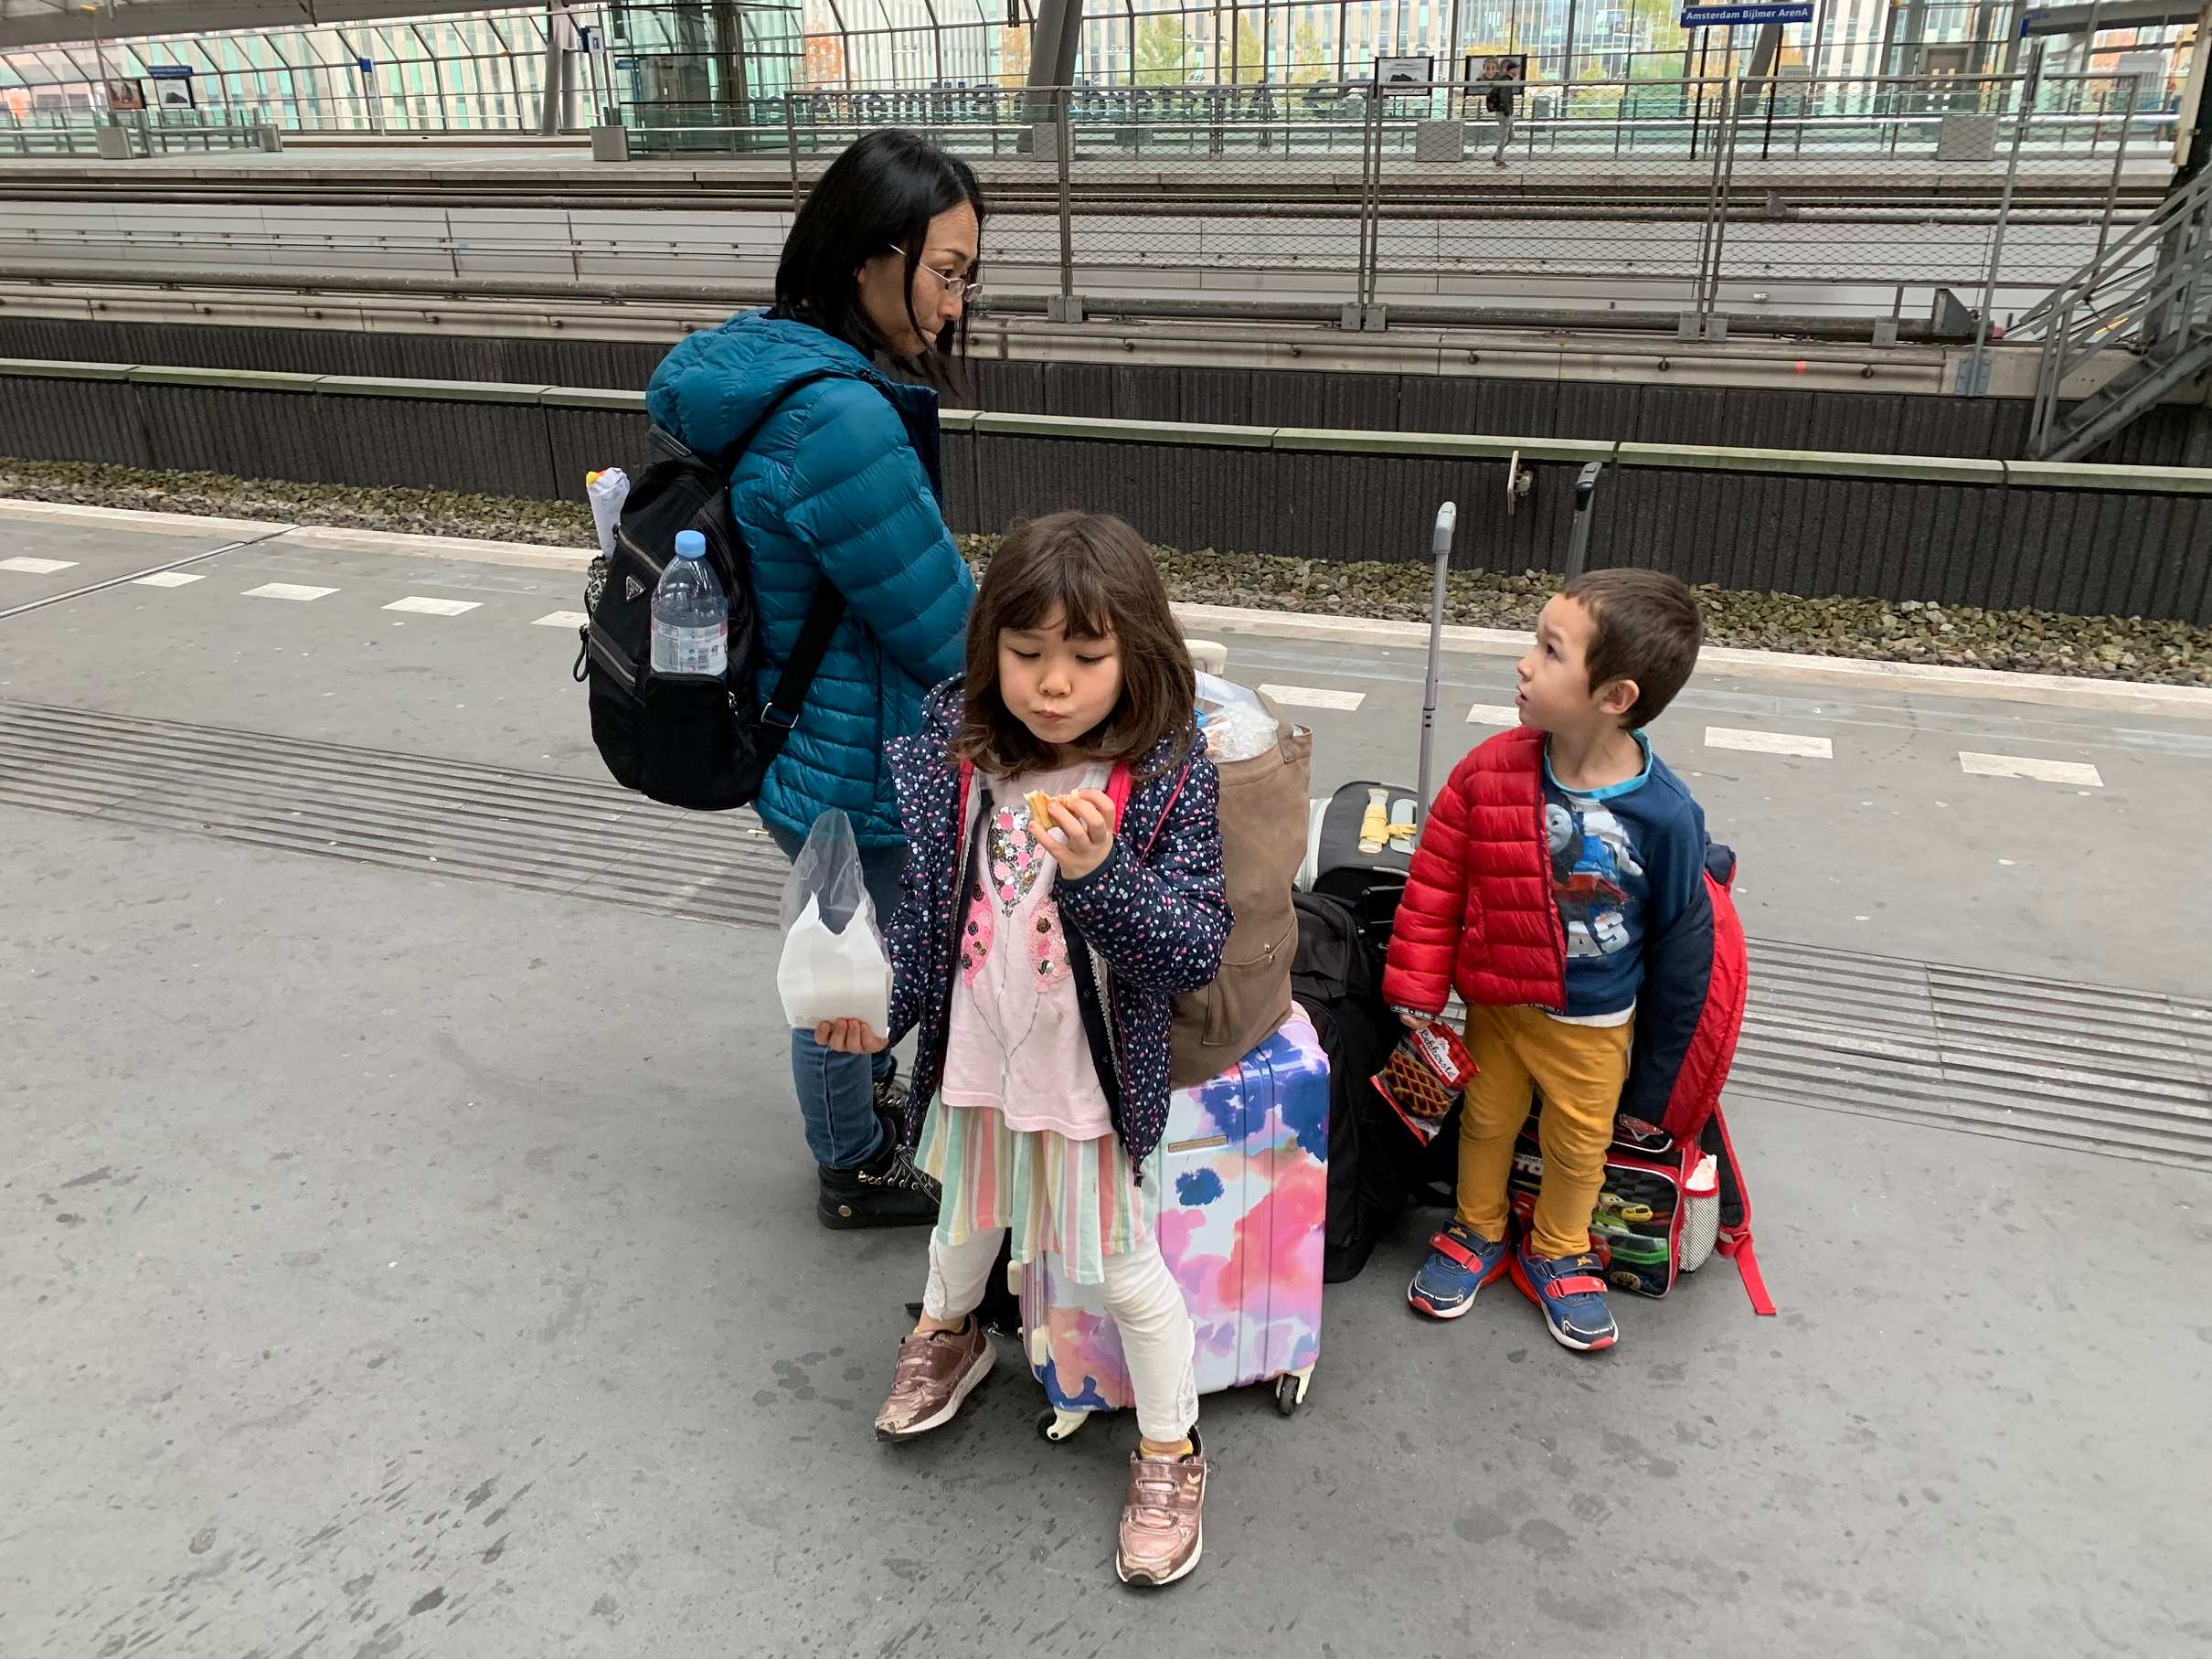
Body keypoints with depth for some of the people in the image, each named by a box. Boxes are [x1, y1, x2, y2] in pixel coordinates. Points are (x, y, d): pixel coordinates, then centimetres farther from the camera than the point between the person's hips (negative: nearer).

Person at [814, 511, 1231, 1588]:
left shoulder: (1168, 775, -22)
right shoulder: (957, 752, -11)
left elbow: (1198, 949, -24)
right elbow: (926, 897, 2)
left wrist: (1100, 873, -39)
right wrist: (881, 999, -9)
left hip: (1093, 1077, -4)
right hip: (973, 1056, 4)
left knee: (1125, 1270, 14)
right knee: (968, 1216, 30)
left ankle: (1169, 1452, 39)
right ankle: (947, 1334, 63)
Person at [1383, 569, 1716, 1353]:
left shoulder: (1665, 815, -25)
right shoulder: (1490, 771, -20)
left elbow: (1682, 939, -11)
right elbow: (1434, 884, -9)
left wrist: (1661, 1061, -2)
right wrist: (1416, 990, -7)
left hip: (1594, 1023, -1)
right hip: (1494, 1001, 2)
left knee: (1578, 1147, 19)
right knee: (1486, 1121, 22)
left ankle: (1555, 1255, 46)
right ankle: (1477, 1235, 48)